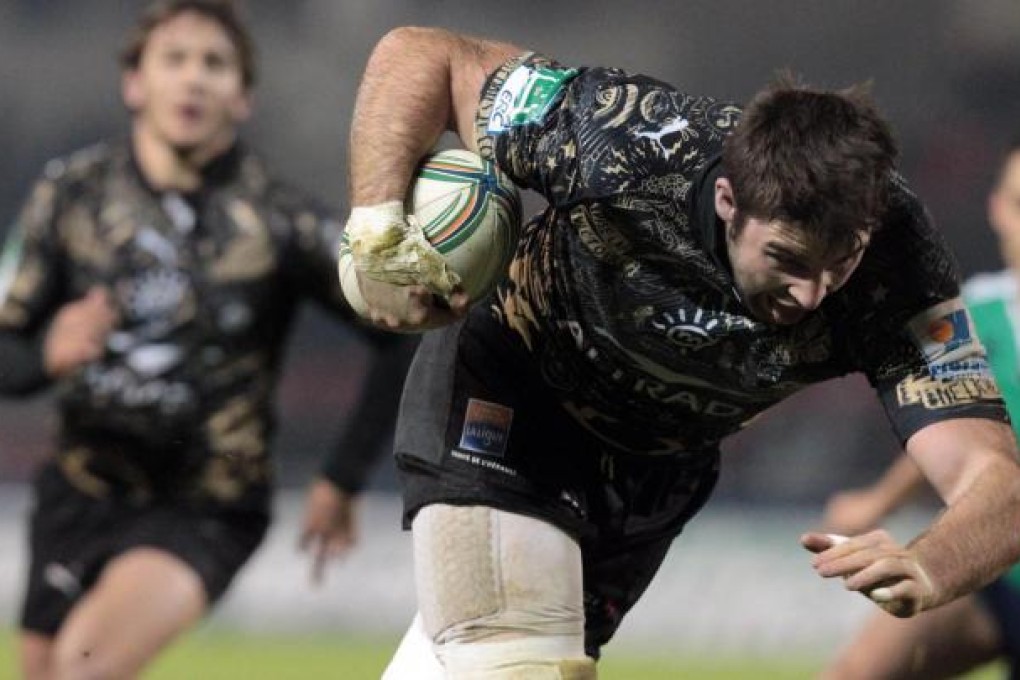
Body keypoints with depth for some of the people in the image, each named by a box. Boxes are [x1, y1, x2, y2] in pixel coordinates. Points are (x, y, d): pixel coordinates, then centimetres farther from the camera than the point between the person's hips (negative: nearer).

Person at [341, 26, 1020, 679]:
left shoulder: (900, 263, -33)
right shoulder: (632, 150, -37)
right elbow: (420, 53, -25)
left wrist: (925, 571, -63)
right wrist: (377, 231, -36)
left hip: (664, 467, 4)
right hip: (503, 404, -4)